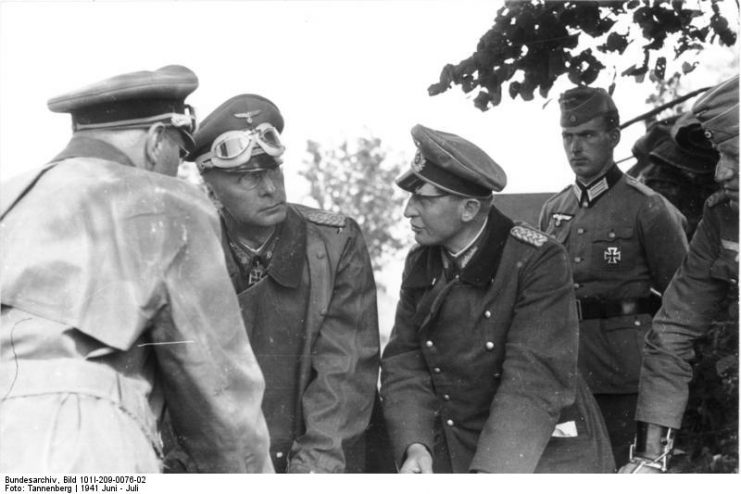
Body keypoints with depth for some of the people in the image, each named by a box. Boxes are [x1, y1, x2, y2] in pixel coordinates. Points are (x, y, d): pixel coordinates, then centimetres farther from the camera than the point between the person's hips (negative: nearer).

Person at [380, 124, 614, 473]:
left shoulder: (538, 260, -17)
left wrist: (491, 471, -31)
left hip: (545, 454, -4)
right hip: (451, 452, 5)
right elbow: (404, 360, -1)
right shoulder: (419, 264, 2)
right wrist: (414, 444, -18)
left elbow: (535, 381, -23)